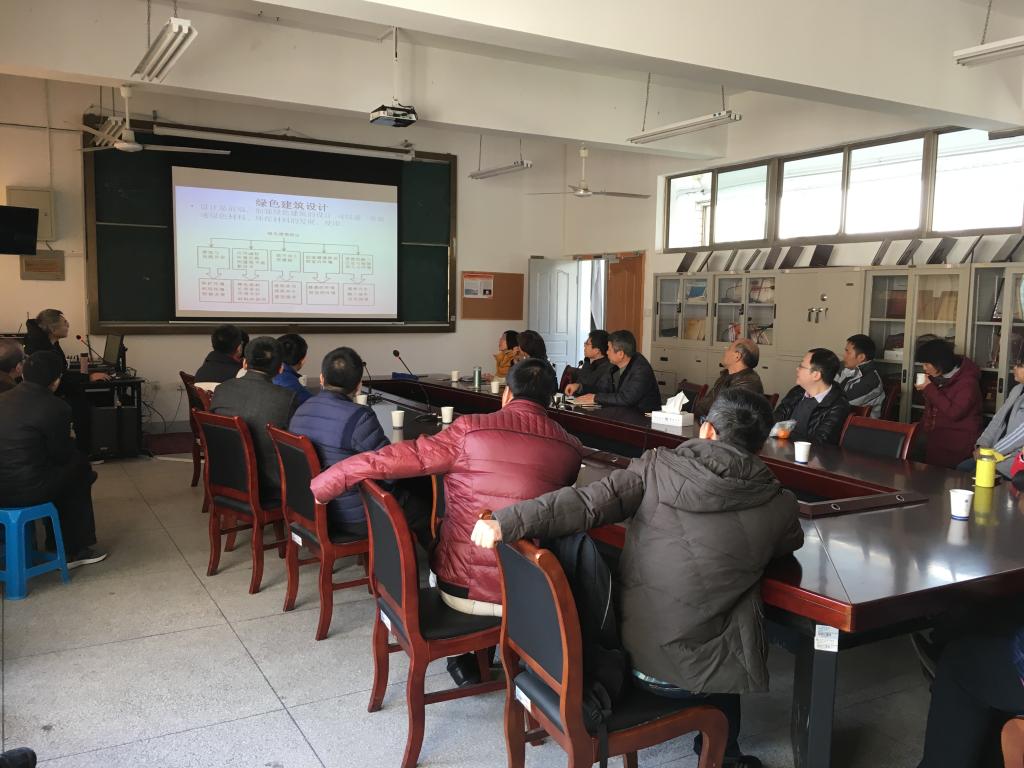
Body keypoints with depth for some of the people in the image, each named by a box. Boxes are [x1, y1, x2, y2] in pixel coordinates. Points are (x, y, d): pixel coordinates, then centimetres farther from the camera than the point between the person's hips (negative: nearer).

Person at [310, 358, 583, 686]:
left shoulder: (470, 430, -12)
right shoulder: (571, 448, -5)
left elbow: (385, 461, -12)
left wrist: (323, 484, 2)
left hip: (460, 591, -1)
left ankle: (467, 656, 34)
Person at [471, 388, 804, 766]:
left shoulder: (657, 467, -9)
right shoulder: (778, 506, -8)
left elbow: (587, 504, -17)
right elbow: (791, 543, 13)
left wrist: (507, 521, -15)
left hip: (623, 650, 2)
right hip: (692, 673, -2)